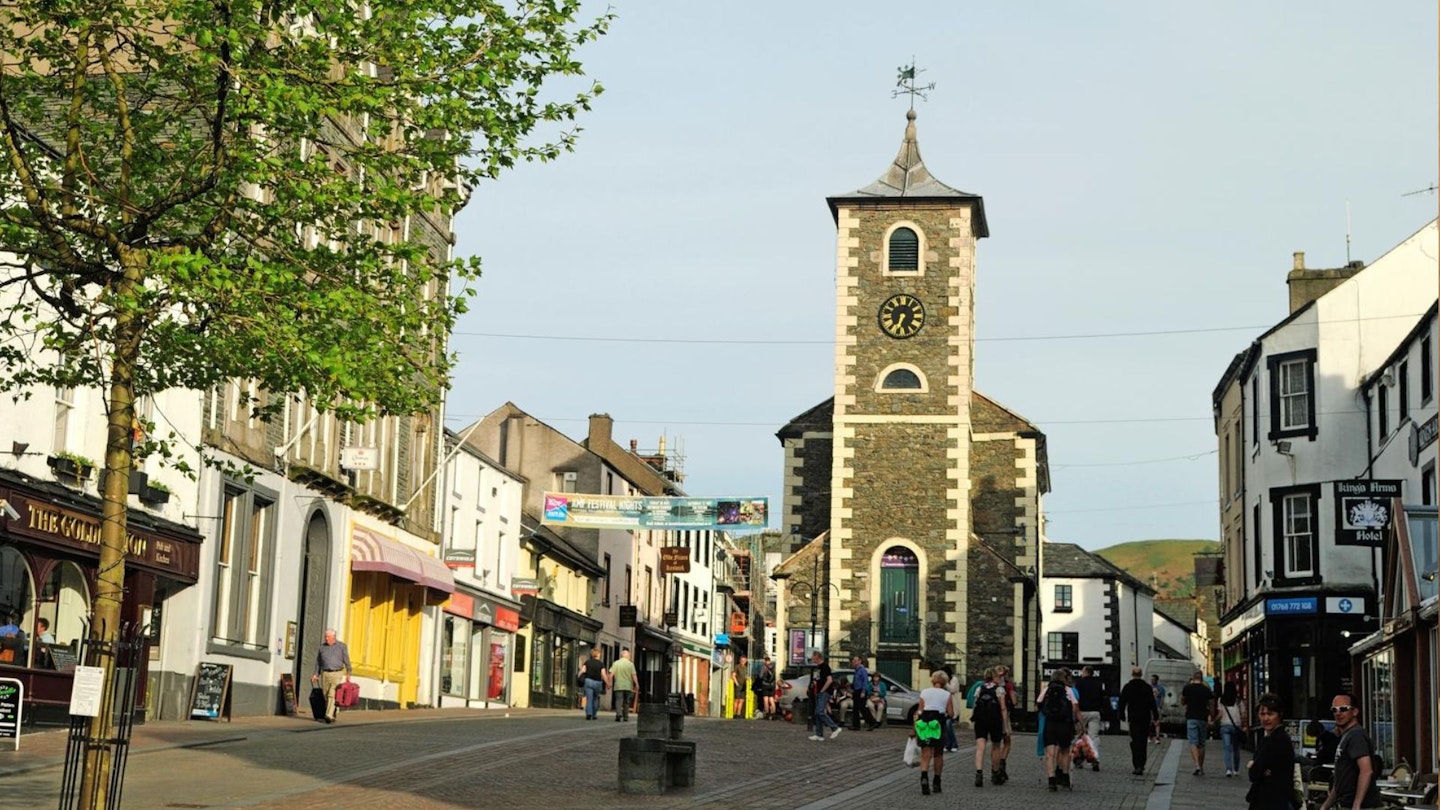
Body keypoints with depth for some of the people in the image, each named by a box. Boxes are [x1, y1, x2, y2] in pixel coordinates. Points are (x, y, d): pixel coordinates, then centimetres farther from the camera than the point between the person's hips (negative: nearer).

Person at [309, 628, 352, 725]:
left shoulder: (342, 646, 2)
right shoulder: (322, 647, 9)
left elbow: (346, 661, 2)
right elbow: (318, 662, 16)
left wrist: (348, 673, -4)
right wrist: (316, 674, 9)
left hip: (337, 674, -4)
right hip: (325, 674, 4)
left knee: (332, 695, -15)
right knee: (326, 697, 6)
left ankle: (329, 716, -23)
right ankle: (332, 717, 17)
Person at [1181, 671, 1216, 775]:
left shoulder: (1187, 688, -1)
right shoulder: (1207, 690, 2)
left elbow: (1182, 701, 12)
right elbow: (1211, 706, 3)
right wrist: (1212, 719, 11)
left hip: (1191, 718, -2)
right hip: (1203, 719, 2)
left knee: (1193, 743, -7)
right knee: (1202, 744, 12)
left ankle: (1197, 765, -25)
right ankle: (1201, 768, 16)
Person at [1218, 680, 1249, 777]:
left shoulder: (1221, 700, -1)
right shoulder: (1239, 700, 0)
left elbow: (1220, 714, -2)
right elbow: (1243, 715, -1)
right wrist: (1245, 727, 6)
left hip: (1225, 726, -1)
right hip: (1237, 726, 1)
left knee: (1227, 748, -5)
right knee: (1236, 748, 14)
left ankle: (1228, 769, -21)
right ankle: (1236, 769, 23)